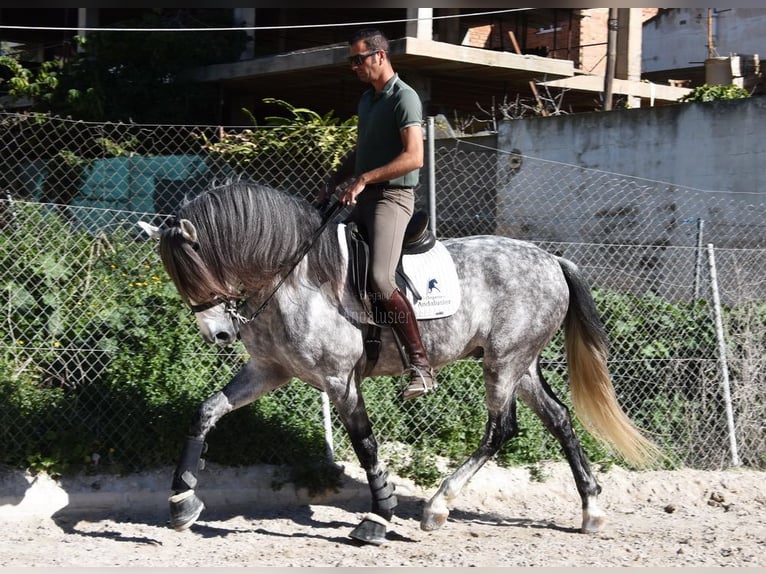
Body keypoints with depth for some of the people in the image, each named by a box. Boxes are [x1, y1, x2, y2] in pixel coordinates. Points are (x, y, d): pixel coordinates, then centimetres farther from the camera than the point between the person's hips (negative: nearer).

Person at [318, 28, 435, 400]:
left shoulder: (404, 98, -11)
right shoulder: (366, 100, 17)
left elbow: (414, 157, -21)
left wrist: (364, 179, -23)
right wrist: (332, 184, 14)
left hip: (391, 197, -10)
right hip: (360, 200, 10)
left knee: (379, 279, -26)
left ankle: (421, 367, -24)